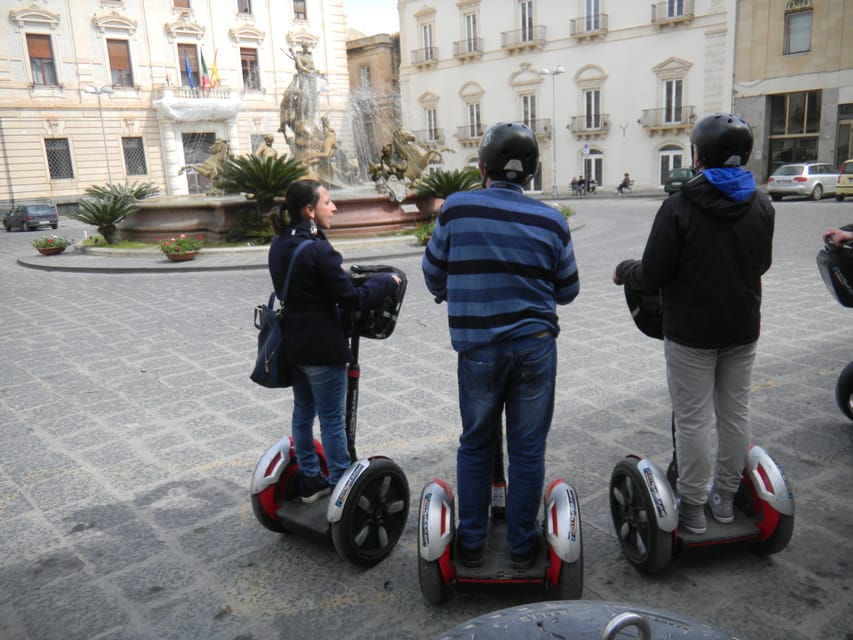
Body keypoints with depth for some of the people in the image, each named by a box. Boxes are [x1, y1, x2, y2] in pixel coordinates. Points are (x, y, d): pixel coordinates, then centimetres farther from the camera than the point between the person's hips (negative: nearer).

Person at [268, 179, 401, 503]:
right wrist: (388, 281, -6)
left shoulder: (279, 244, 4)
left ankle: (309, 480, 32)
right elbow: (352, 299, -19)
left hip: (293, 344, 9)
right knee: (332, 419, 4)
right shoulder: (317, 249, -23)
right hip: (322, 349, -9)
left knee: (303, 412, 18)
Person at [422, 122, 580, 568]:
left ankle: (471, 543, 25)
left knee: (475, 444, 15)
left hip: (477, 347, 0)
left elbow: (433, 276, 7)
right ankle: (522, 546, 24)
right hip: (535, 346, 1)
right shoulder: (551, 220, 0)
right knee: (528, 448, 12)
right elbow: (567, 291, 10)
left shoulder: (456, 209, -4)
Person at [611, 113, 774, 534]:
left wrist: (623, 271, 4)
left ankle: (692, 508, 15)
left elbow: (652, 275, -16)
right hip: (742, 329, 6)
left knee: (693, 419, 4)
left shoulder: (679, 207, -17)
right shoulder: (762, 206, 2)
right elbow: (761, 264, 14)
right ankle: (725, 498, 31)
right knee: (734, 412, 16)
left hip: (691, 332, -6)